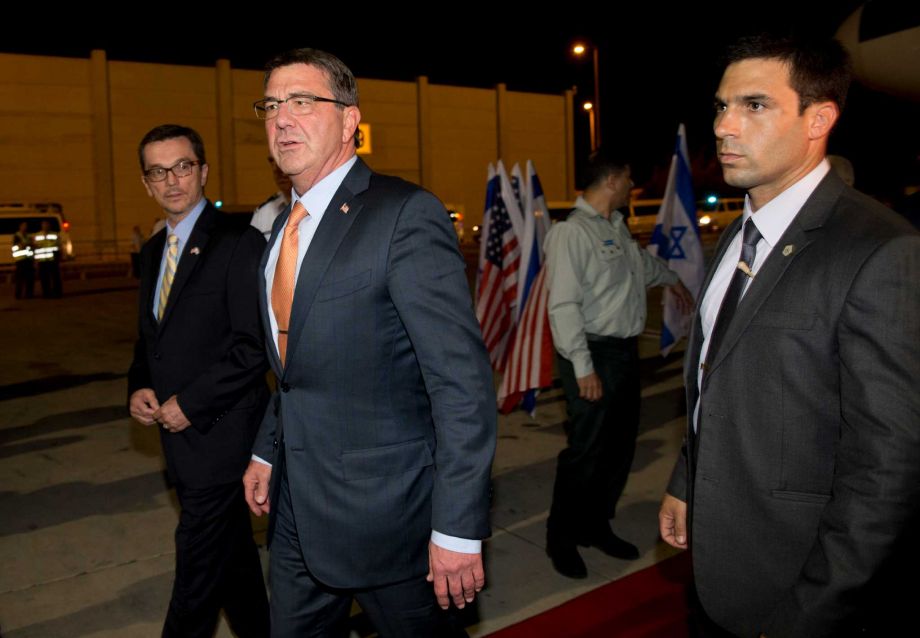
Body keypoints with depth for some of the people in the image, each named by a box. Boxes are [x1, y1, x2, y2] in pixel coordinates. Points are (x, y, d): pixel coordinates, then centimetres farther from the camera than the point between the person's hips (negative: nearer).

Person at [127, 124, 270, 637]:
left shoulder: (239, 244, -13)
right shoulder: (153, 251, 13)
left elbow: (255, 346, -18)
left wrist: (188, 403, -16)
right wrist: (139, 388, 2)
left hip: (219, 433, -8)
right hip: (179, 429, 8)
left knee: (198, 562, 1)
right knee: (233, 553, 20)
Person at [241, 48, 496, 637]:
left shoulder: (406, 215, -18)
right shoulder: (287, 225, 9)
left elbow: (463, 380, -22)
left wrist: (459, 529, -22)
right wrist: (267, 453, 18)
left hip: (384, 509, -7)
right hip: (297, 507, 8)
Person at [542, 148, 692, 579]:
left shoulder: (616, 226, 13)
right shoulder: (571, 232, -15)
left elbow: (642, 261, 35)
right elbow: (563, 305, -20)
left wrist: (672, 280, 52)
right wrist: (583, 368, -22)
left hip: (626, 350, 9)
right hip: (594, 355, -9)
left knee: (620, 445, 14)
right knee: (587, 449, -4)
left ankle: (596, 526, 32)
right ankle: (561, 539, 16)